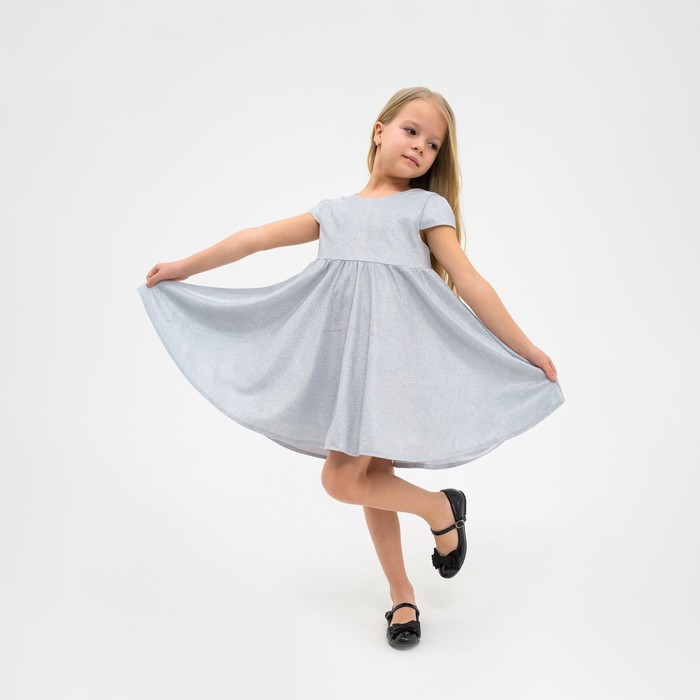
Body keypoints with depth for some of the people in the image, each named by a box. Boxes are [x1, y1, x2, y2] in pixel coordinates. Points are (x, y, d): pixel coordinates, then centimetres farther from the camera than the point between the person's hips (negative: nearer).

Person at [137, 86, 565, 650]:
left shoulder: (427, 206, 5)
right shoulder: (333, 212, 16)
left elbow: (471, 284, 3)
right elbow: (257, 239, 18)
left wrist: (527, 351, 1)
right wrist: (184, 268, 23)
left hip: (396, 354, -5)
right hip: (345, 357, 5)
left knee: (342, 478, -14)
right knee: (371, 476, 10)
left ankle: (442, 508, 9)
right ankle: (402, 594, 26)